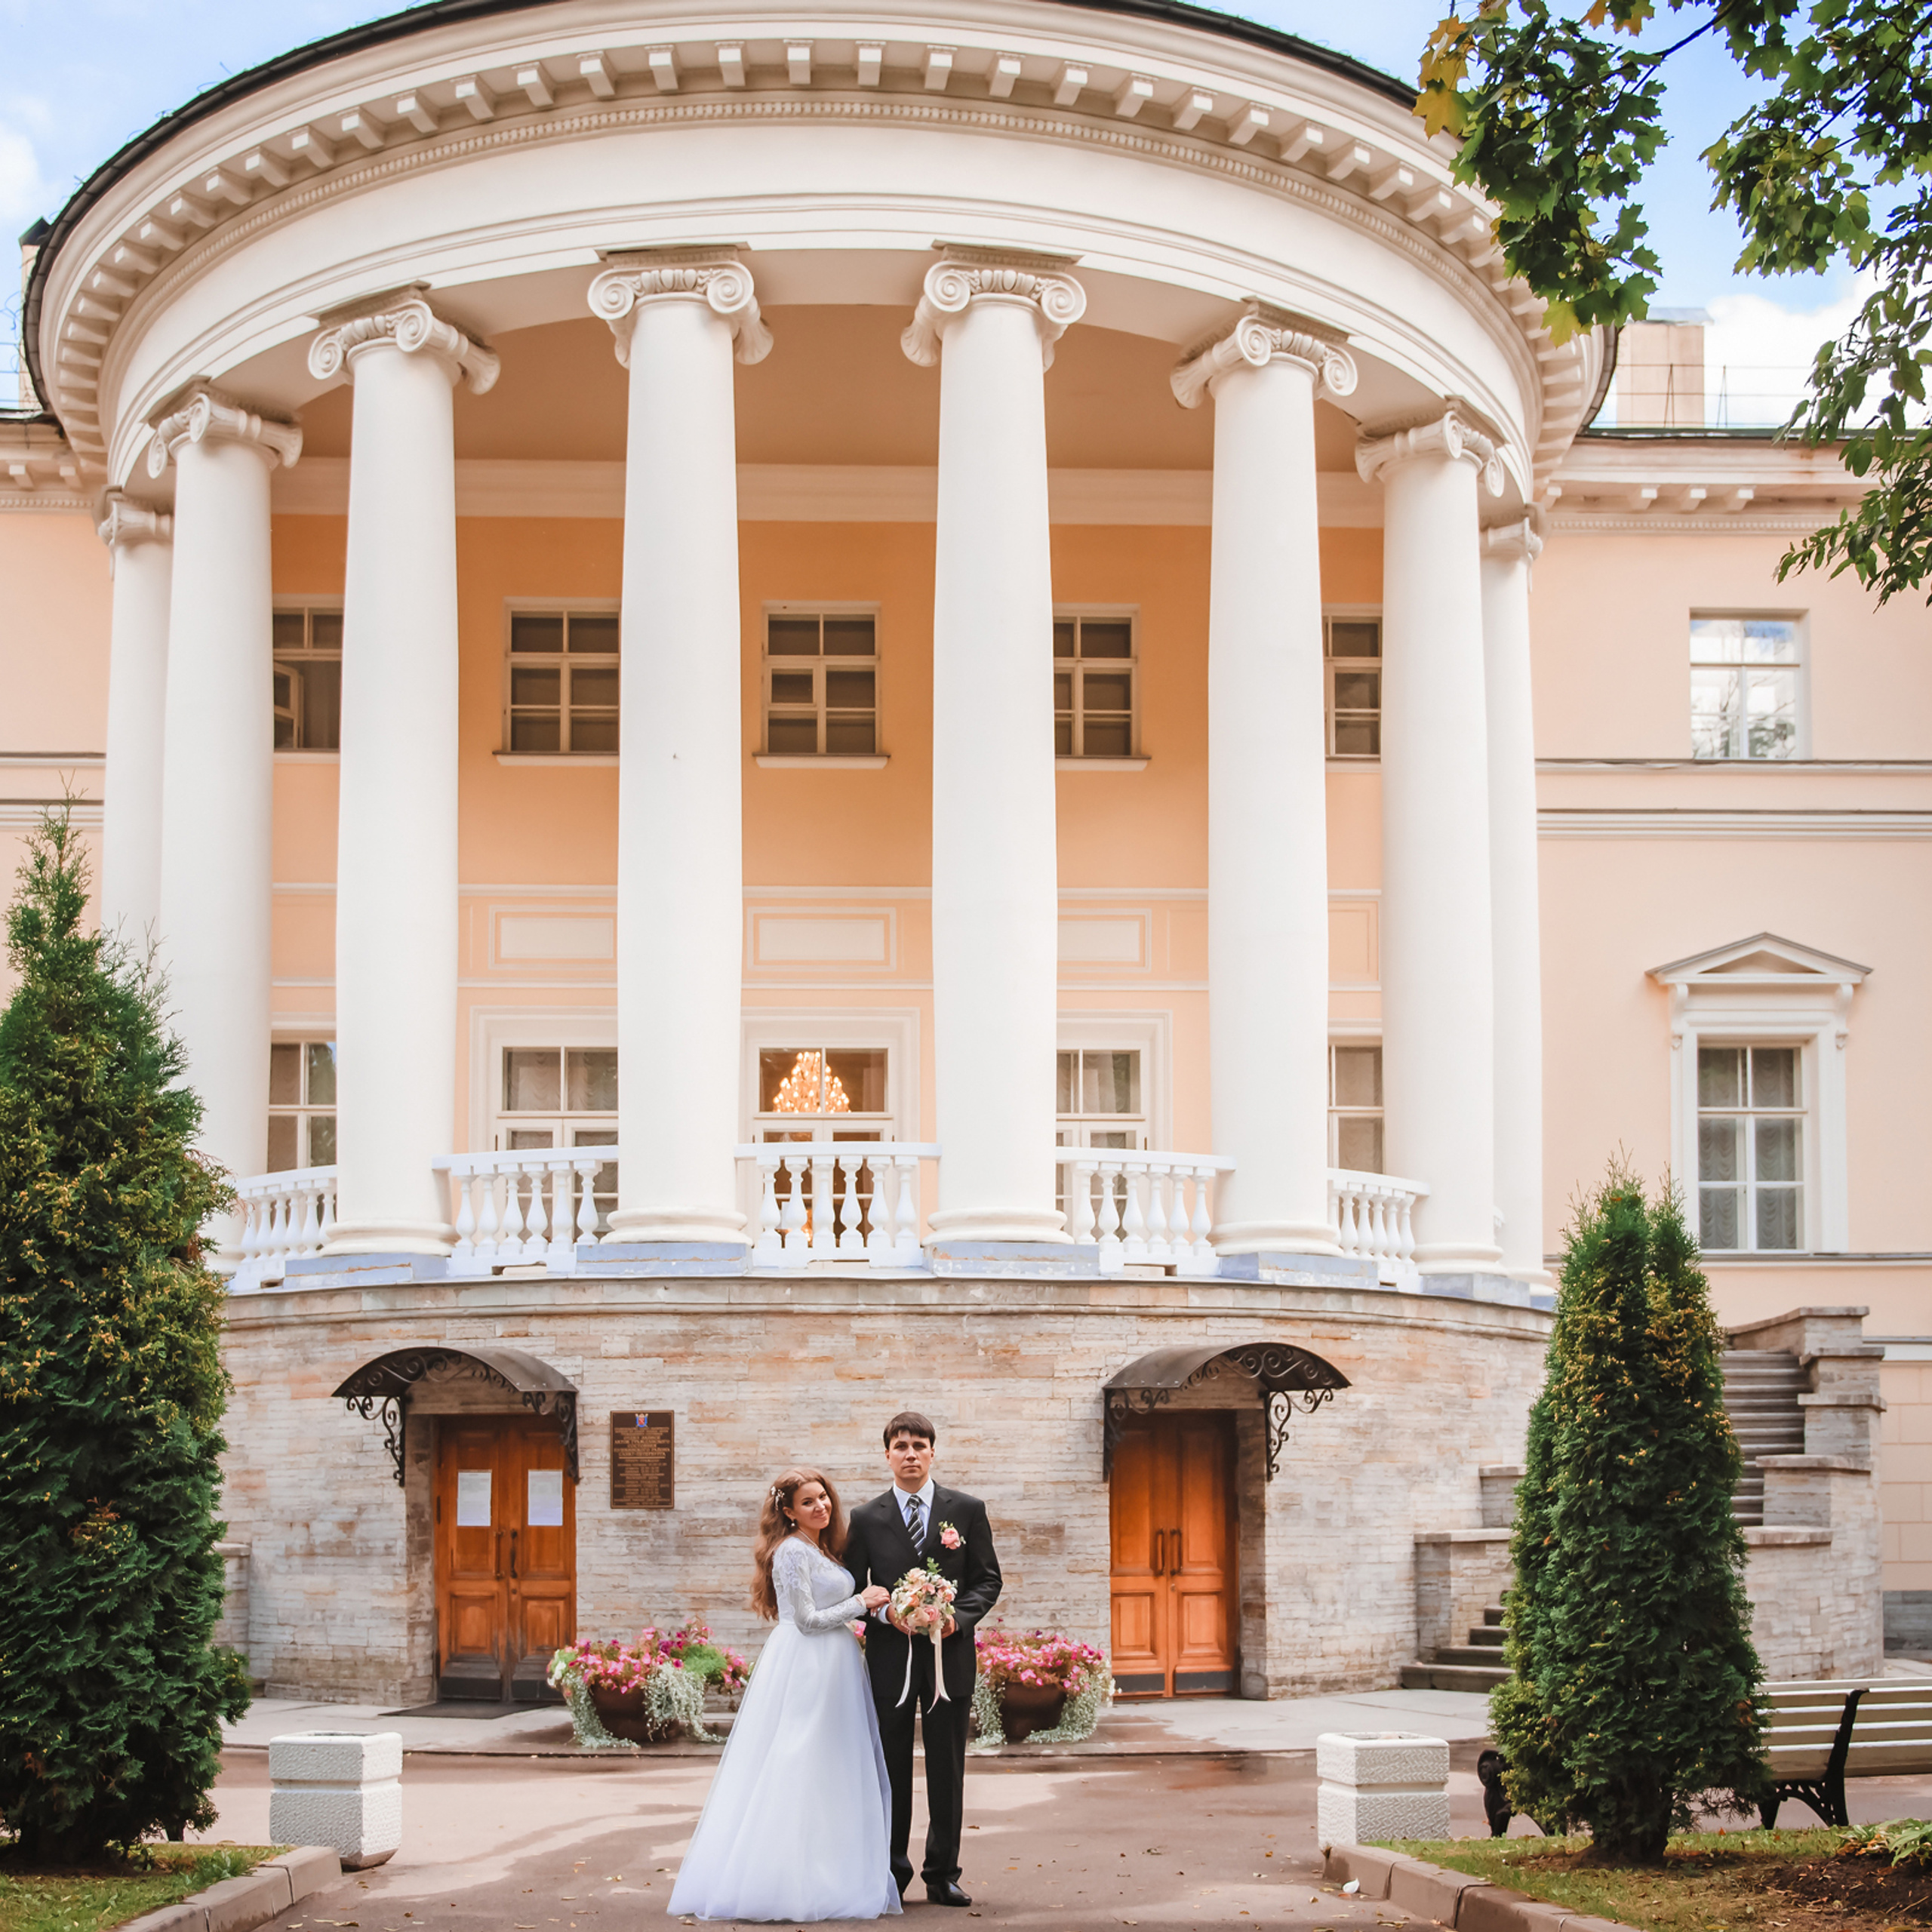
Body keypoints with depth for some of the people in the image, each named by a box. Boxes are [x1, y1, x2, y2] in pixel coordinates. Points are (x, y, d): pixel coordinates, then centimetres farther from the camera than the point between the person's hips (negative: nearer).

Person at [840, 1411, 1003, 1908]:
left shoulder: (967, 1510, 4)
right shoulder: (865, 1518, 4)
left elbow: (988, 1579, 5)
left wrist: (959, 1616, -12)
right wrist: (886, 1613, -13)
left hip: (950, 1653, 0)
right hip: (889, 1657, 0)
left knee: (947, 1768, 5)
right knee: (891, 1768, 5)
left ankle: (942, 1875, 14)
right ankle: (891, 1873, 15)